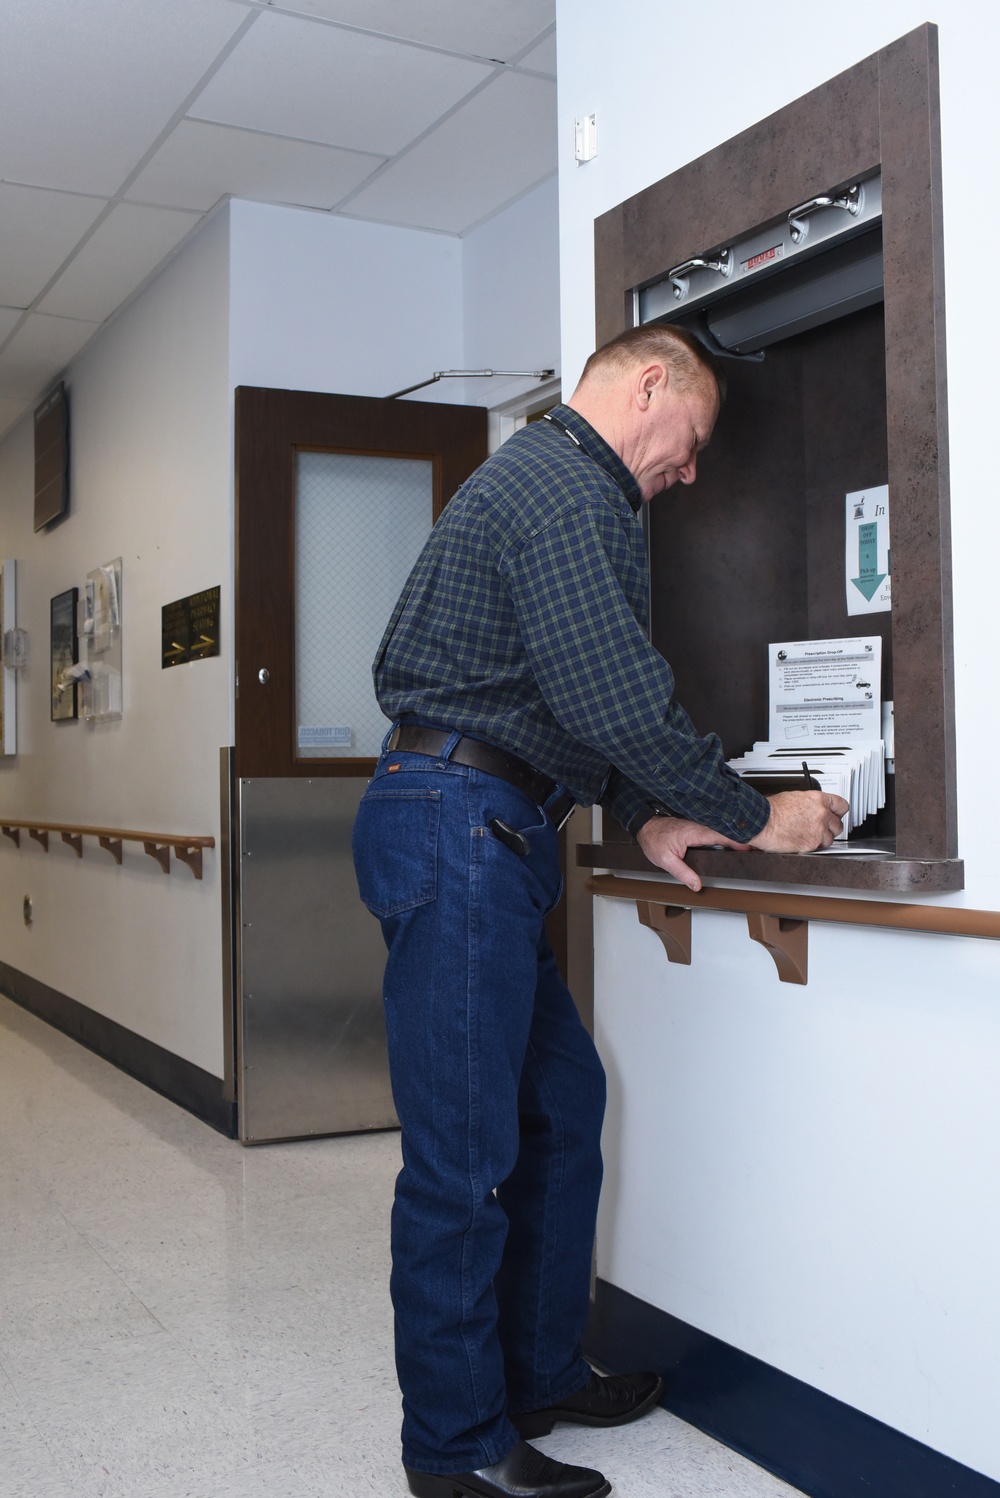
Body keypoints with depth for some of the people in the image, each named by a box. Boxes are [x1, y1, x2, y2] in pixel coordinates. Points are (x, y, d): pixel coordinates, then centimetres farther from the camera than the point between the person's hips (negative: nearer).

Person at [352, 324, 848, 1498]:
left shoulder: (554, 484, 24)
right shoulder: (567, 492, -12)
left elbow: (583, 698, 26)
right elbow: (618, 700, -21)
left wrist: (643, 816, 14)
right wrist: (757, 819, -9)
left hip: (484, 832, 11)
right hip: (457, 828, -11)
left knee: (561, 1102, 17)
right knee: (465, 1153, -2)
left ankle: (540, 1372, 30)